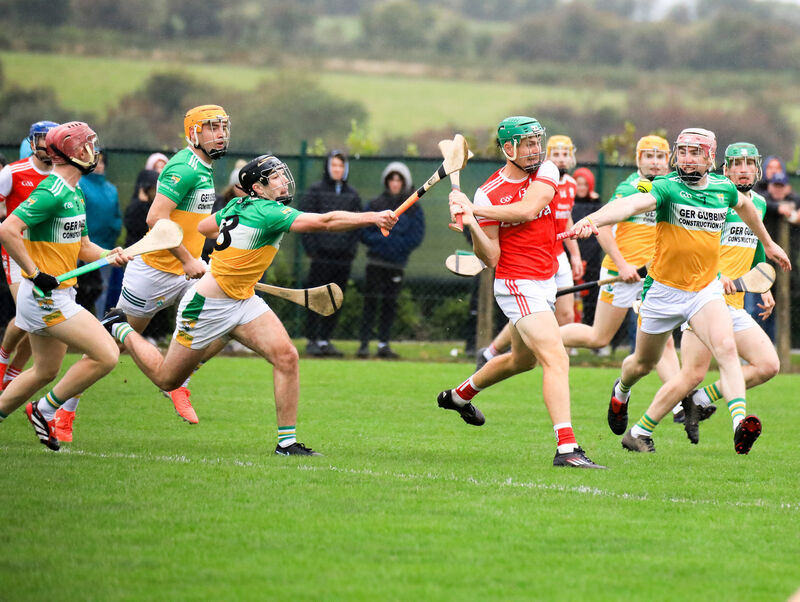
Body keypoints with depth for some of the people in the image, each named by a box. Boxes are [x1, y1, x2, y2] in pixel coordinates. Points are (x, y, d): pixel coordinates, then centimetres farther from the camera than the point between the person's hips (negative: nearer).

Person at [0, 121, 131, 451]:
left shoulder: (75, 195, 13)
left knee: (45, 372, 20)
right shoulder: (52, 193, -19)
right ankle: (45, 411, 0)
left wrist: (110, 255, 2)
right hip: (45, 297, -10)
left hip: (58, 295, 10)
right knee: (106, 355, -12)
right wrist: (35, 274, -24)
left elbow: (82, 246, 21)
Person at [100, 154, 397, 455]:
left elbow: (203, 227, 19)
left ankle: (287, 442, -9)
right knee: (167, 379, 9)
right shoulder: (267, 212, -25)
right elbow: (324, 222, -34)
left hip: (243, 301, 9)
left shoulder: (238, 205, 1)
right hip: (207, 306, -9)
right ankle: (120, 330, 34)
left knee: (286, 355, -13)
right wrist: (373, 218, -37)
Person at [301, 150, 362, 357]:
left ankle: (325, 339, 13)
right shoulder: (316, 191, 2)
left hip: (344, 257, 4)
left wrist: (352, 249, 4)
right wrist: (311, 247, -8)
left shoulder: (352, 195, 12)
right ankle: (312, 339, 3)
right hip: (321, 255, -4)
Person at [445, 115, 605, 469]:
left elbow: (529, 209, -21)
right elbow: (491, 258, -11)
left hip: (546, 282, 7)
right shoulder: (488, 194, -11)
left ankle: (460, 395, 50)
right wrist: (472, 226, -27)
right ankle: (566, 448, -28)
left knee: (523, 359, 27)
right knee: (556, 359, -21)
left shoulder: (546, 172, -1)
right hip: (517, 285, -7)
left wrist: (476, 210, -22)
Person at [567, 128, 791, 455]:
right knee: (644, 363, 18)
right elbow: (633, 204, -38)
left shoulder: (724, 188, -1)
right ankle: (621, 392, 54)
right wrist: (592, 219, -57)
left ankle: (740, 422, -39)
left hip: (705, 289, 2)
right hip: (664, 290, -2)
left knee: (726, 348, -25)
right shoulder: (666, 187, -17)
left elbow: (744, 205, 25)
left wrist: (768, 243, 38)